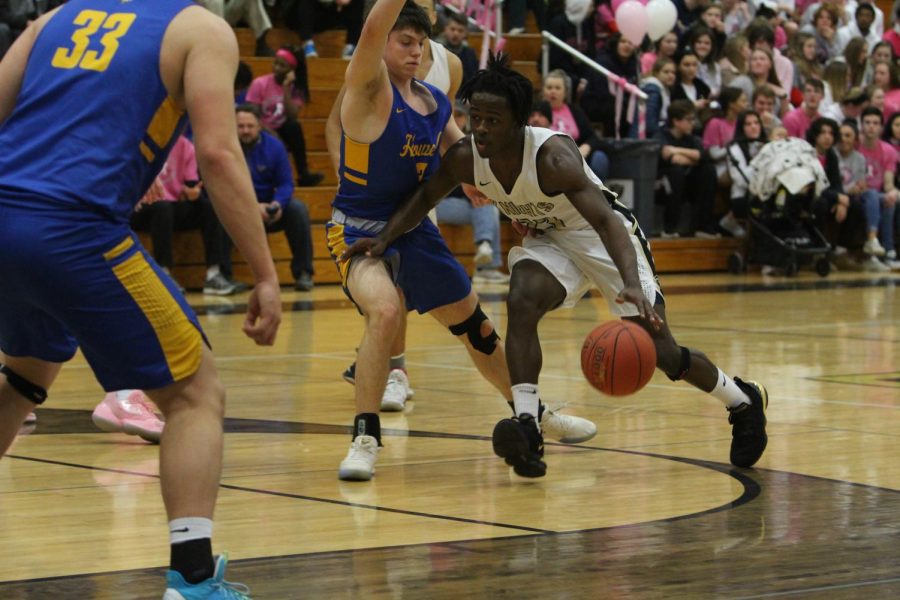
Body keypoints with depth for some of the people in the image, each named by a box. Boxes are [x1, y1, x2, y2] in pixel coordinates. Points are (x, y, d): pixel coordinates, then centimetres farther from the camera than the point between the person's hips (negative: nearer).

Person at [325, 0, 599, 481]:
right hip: (358, 229, -7)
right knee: (385, 311, -34)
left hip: (415, 228, 7)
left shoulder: (435, 102, 5)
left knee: (476, 327, 18)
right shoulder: (368, 88, -15)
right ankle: (365, 438, -21)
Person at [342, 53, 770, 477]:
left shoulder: (553, 156, -35)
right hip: (549, 240, 5)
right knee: (521, 303, -28)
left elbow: (605, 220, -43)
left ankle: (744, 400, 22)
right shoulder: (465, 158, -18)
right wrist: (385, 239, -14)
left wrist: (632, 284, -57)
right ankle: (527, 428, -31)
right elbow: (424, 198, 2)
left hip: (602, 235, -5)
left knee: (657, 347, -4)